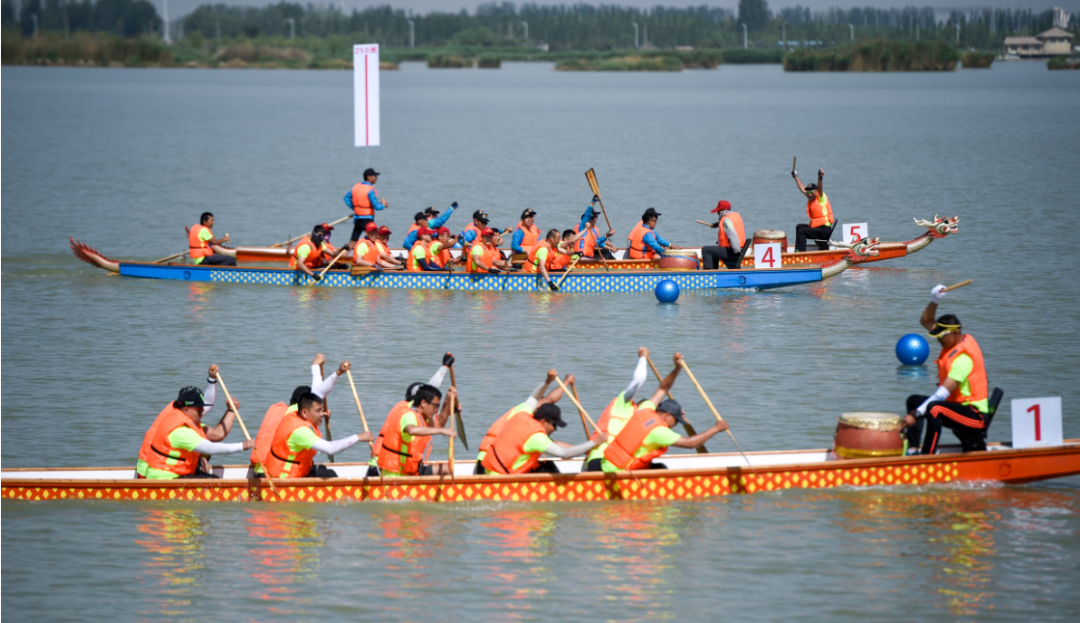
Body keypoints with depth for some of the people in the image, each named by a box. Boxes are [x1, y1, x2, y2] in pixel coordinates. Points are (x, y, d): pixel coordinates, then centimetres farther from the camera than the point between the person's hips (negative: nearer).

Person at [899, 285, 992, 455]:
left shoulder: (964, 358, -22)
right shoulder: (955, 340, 6)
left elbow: (943, 393, -29)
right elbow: (926, 321, 17)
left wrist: (916, 414, -31)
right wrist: (934, 301, -3)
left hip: (976, 414, -10)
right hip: (960, 407, 10)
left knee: (934, 408, -35)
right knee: (914, 401, 9)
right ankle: (913, 449, -3)